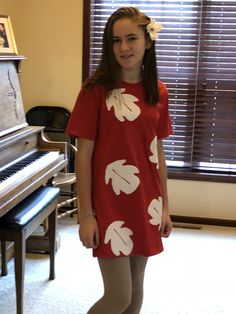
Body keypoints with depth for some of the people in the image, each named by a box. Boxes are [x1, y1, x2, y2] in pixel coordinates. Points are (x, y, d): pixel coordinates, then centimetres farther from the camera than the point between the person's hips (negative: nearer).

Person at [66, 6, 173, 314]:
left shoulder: (158, 92, 4)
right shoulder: (96, 90, -10)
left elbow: (157, 151, 10)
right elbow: (84, 154, -10)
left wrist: (164, 205, 11)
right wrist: (86, 214, -11)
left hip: (146, 202, 5)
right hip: (110, 204, -5)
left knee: (136, 286, 17)